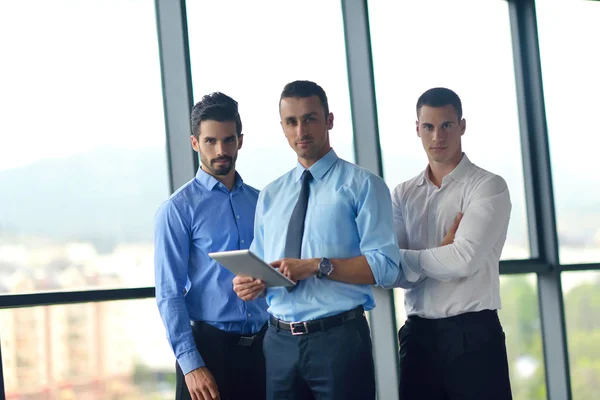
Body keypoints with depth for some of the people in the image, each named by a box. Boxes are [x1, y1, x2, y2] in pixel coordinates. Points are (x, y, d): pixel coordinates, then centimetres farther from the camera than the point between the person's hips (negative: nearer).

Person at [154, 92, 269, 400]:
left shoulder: (260, 202, 10)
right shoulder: (178, 209, -4)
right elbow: (169, 294, -8)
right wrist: (191, 364, -15)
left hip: (262, 345, 4)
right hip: (208, 346, -4)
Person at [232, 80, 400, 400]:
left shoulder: (362, 185, -2)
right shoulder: (269, 195, 14)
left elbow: (385, 266, -11)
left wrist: (318, 266, -20)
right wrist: (250, 283, -8)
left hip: (339, 339, -4)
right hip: (279, 341, 4)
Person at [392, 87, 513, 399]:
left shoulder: (488, 187, -4)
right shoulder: (403, 195, 10)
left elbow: (465, 260, -16)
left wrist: (406, 259, -4)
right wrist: (442, 255, -14)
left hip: (473, 334, -4)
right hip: (418, 336, 4)